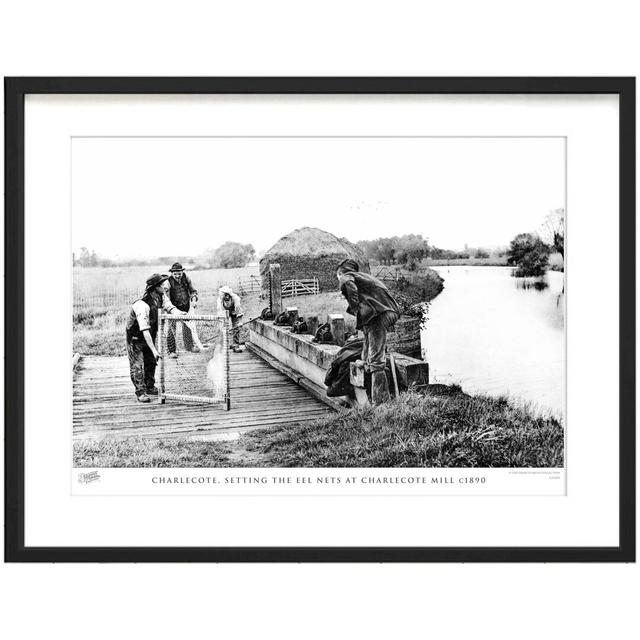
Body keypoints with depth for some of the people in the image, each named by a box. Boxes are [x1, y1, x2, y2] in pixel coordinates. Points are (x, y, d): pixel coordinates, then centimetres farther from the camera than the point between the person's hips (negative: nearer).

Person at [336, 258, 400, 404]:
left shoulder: (347, 276, 7)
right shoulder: (365, 277, 32)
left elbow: (349, 285, -18)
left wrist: (356, 311, -13)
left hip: (377, 316, -9)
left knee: (375, 360, -11)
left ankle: (378, 401, -14)